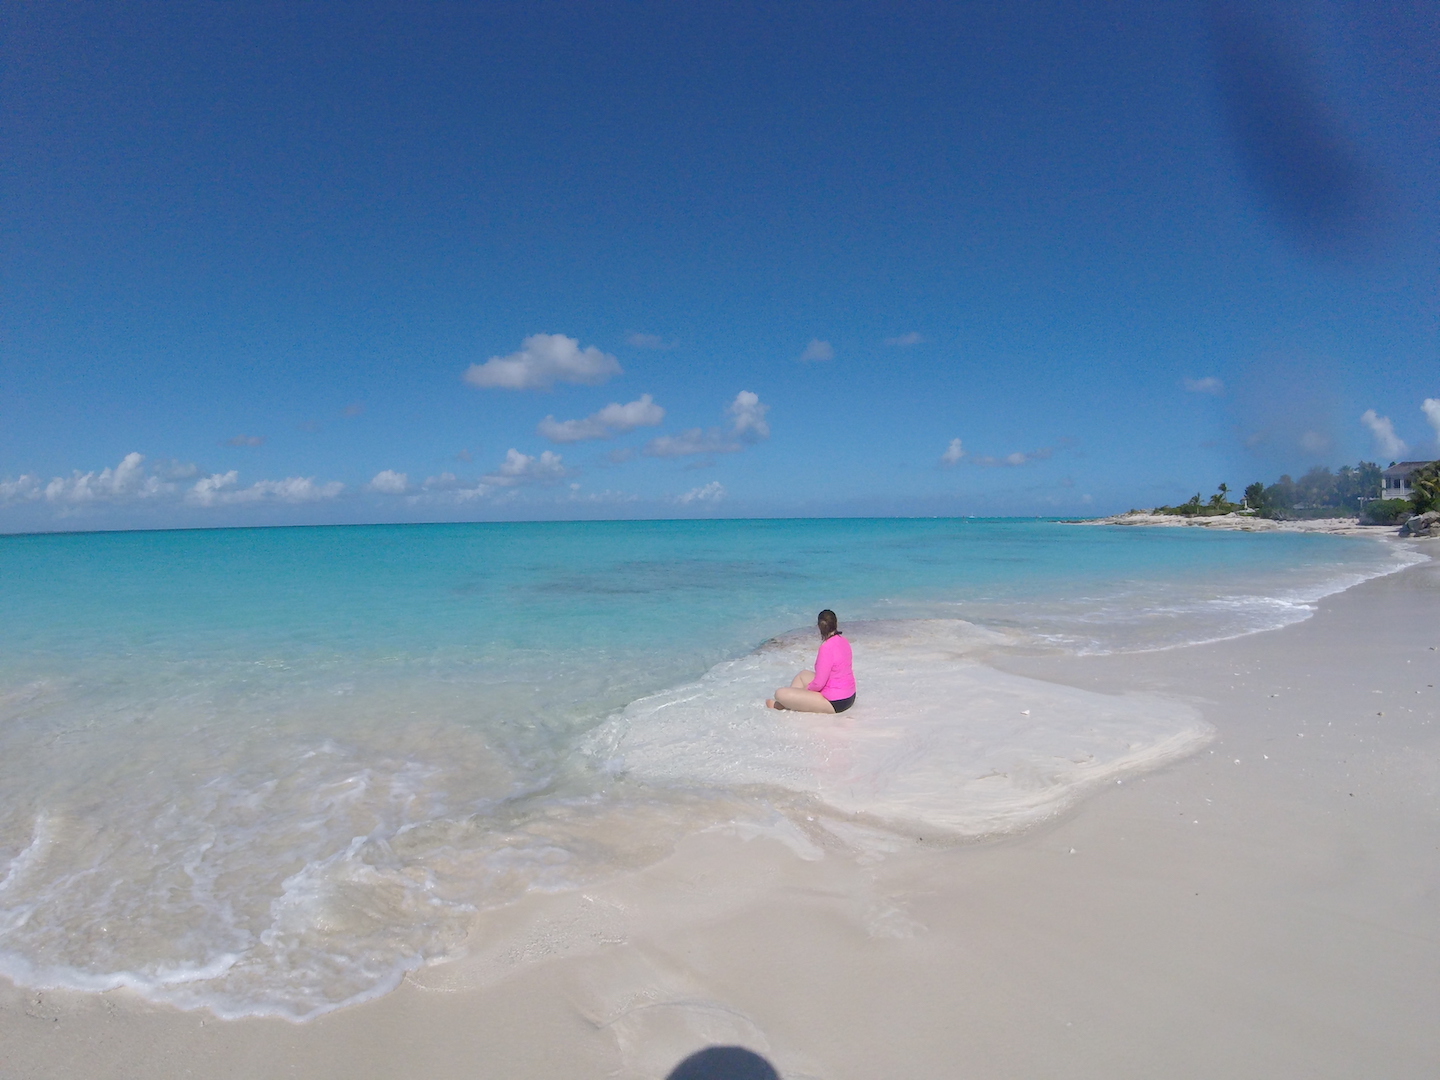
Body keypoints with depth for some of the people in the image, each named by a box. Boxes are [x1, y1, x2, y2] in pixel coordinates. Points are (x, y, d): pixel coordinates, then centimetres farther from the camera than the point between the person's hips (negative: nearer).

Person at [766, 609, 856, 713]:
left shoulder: (827, 648, -25)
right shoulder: (843, 640, 1)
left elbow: (819, 684, -24)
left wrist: (806, 689, -2)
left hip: (834, 703, -10)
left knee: (780, 693, -12)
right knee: (802, 675, 29)